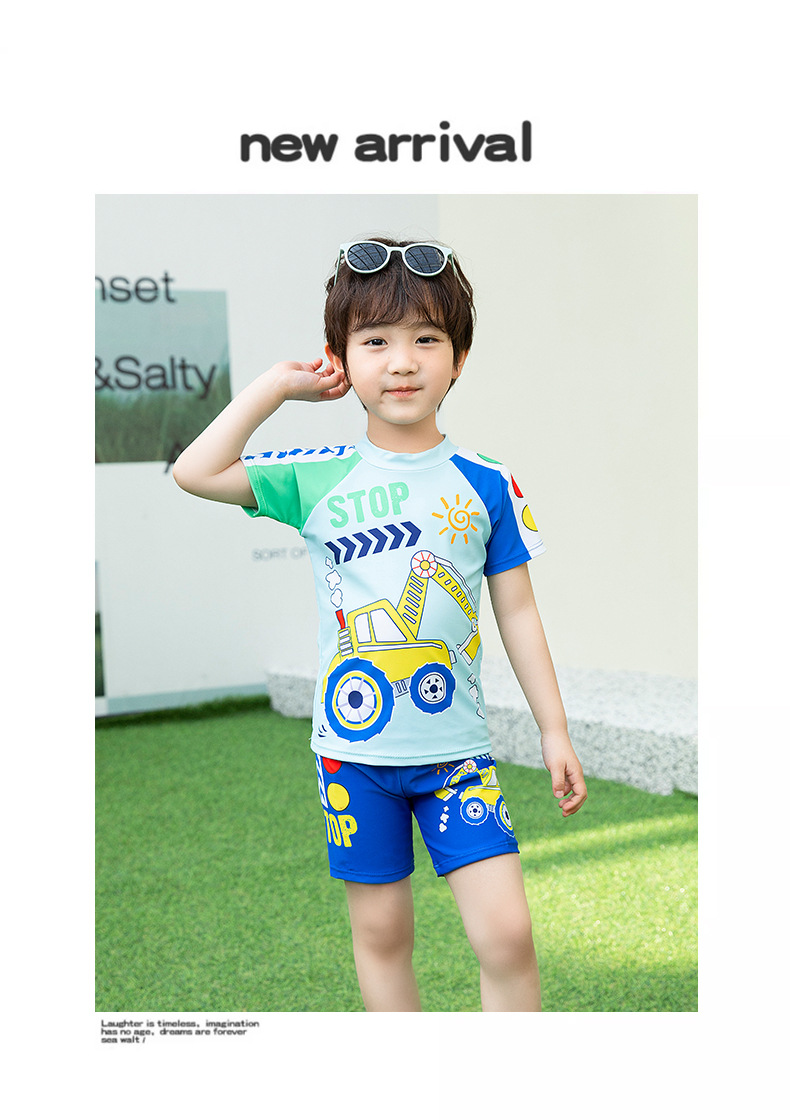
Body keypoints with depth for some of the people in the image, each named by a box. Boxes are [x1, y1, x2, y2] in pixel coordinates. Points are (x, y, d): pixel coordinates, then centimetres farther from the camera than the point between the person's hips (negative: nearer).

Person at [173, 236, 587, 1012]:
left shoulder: (485, 484, -1)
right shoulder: (318, 479, -1)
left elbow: (517, 613, 5)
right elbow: (195, 473, -6)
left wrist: (554, 731, 5)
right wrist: (278, 385, -4)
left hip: (455, 748, -1)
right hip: (354, 745, 1)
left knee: (506, 932, -8)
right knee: (380, 932, 12)